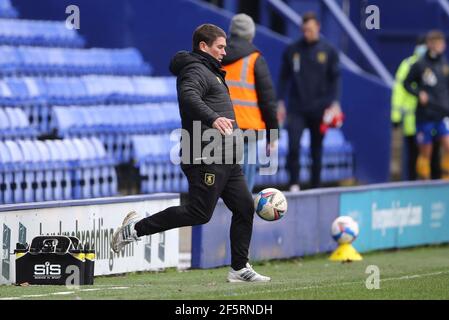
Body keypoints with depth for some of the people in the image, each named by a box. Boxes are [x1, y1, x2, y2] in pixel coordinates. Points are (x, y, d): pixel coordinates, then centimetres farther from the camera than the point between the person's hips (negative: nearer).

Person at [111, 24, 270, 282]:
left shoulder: (211, 72, 25)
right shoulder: (196, 70, -8)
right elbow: (189, 97, -29)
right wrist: (213, 118, -42)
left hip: (227, 160, 10)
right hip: (207, 158, -10)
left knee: (245, 208, 5)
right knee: (199, 213, -12)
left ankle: (240, 268, 9)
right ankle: (137, 227, -3)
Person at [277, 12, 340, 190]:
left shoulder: (328, 51, 3)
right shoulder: (292, 50, 5)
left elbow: (334, 78, 4)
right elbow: (284, 77, 10)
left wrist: (334, 102, -8)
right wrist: (280, 102, 3)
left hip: (318, 109, 0)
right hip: (296, 109, 0)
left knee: (317, 150, 6)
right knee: (293, 146, -15)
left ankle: (315, 187, 14)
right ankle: (294, 184, -8)